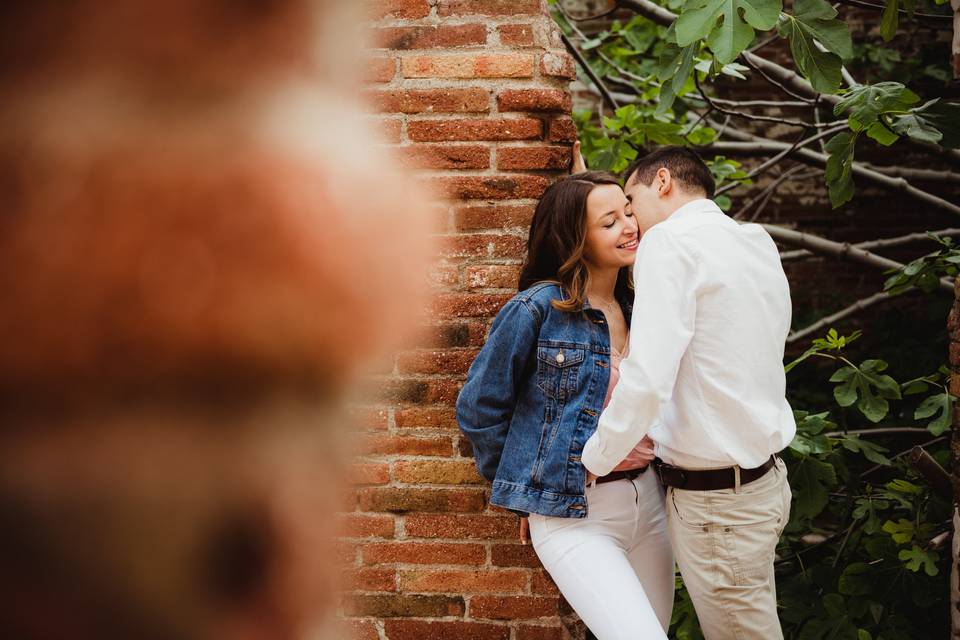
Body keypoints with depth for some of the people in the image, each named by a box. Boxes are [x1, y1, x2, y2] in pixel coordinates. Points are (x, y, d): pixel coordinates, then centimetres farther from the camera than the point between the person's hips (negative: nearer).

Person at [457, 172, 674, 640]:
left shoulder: (636, 308, 9)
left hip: (646, 500, 7)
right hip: (574, 515, -7)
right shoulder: (537, 310, -10)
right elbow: (478, 408, -2)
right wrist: (526, 486, 6)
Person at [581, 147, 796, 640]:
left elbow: (647, 381, -24)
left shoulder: (669, 241, -15)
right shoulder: (759, 244, 10)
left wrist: (596, 458, -10)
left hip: (715, 501, -9)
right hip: (760, 478, 9)